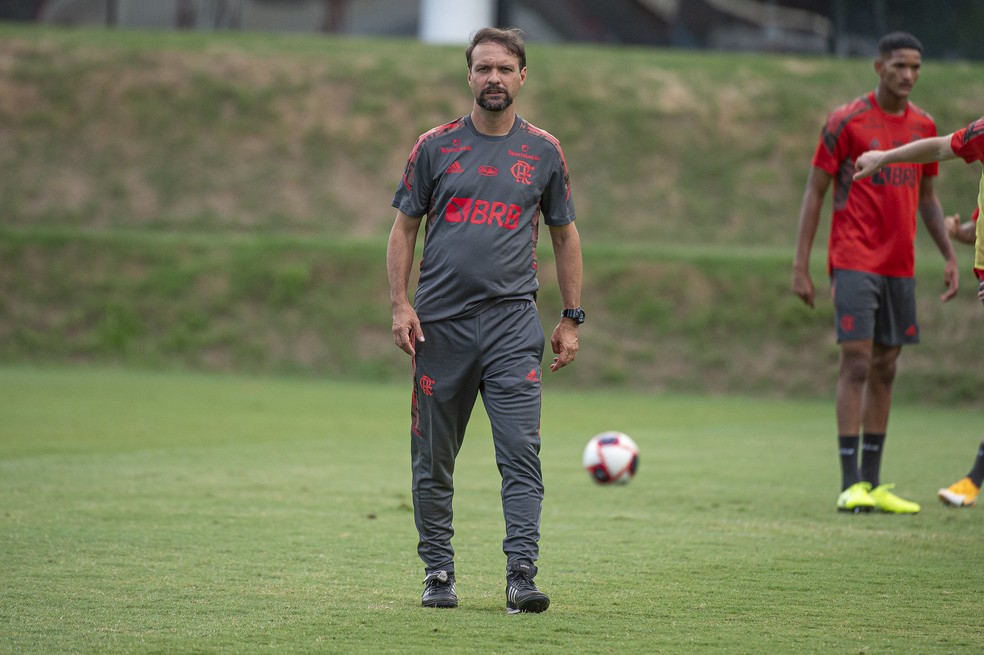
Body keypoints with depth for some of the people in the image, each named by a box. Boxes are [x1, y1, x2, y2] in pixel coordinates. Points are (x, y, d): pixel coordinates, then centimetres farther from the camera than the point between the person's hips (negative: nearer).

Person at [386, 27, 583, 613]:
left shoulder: (543, 151, 8)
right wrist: (401, 305, -3)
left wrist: (572, 318, 10)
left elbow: (565, 234, 15)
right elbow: (404, 229, 9)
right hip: (440, 323, 1)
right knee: (433, 463, 5)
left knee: (522, 455, -11)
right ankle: (439, 573, 17)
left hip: (513, 324, 0)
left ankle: (522, 577, -13)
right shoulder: (436, 147, 6)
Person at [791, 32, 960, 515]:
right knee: (856, 364, -11)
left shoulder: (923, 126, 11)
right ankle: (850, 485, -11)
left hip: (900, 266, 6)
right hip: (854, 261, -6)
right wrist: (801, 267, -7)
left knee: (885, 370, 7)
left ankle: (872, 483, 13)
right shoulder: (847, 121, -6)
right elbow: (814, 193, -3)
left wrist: (949, 256, 10)